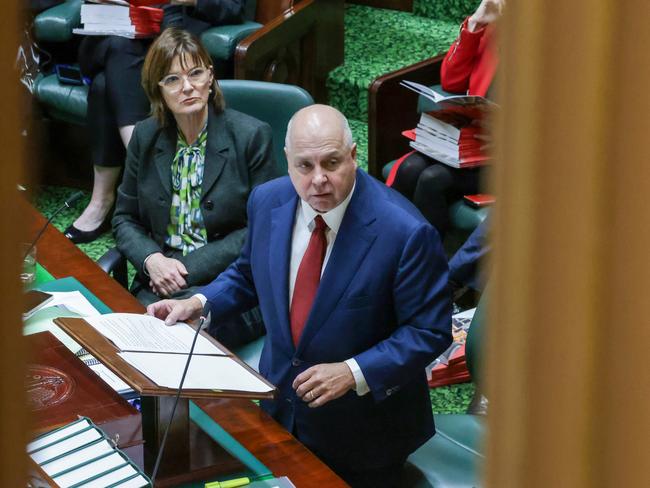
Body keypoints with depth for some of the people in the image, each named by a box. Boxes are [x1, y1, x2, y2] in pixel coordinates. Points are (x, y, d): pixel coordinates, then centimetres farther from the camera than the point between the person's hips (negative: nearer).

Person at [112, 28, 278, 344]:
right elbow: (125, 218, 14)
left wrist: (188, 269, -13)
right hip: (159, 282, 3)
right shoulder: (146, 137, 7)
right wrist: (151, 260, -8)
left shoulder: (251, 136, -6)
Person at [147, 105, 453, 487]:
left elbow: (430, 331, -19)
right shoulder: (268, 202, -8)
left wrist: (354, 373, -28)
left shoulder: (406, 232, -26)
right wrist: (198, 304, -5)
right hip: (281, 411, 5)